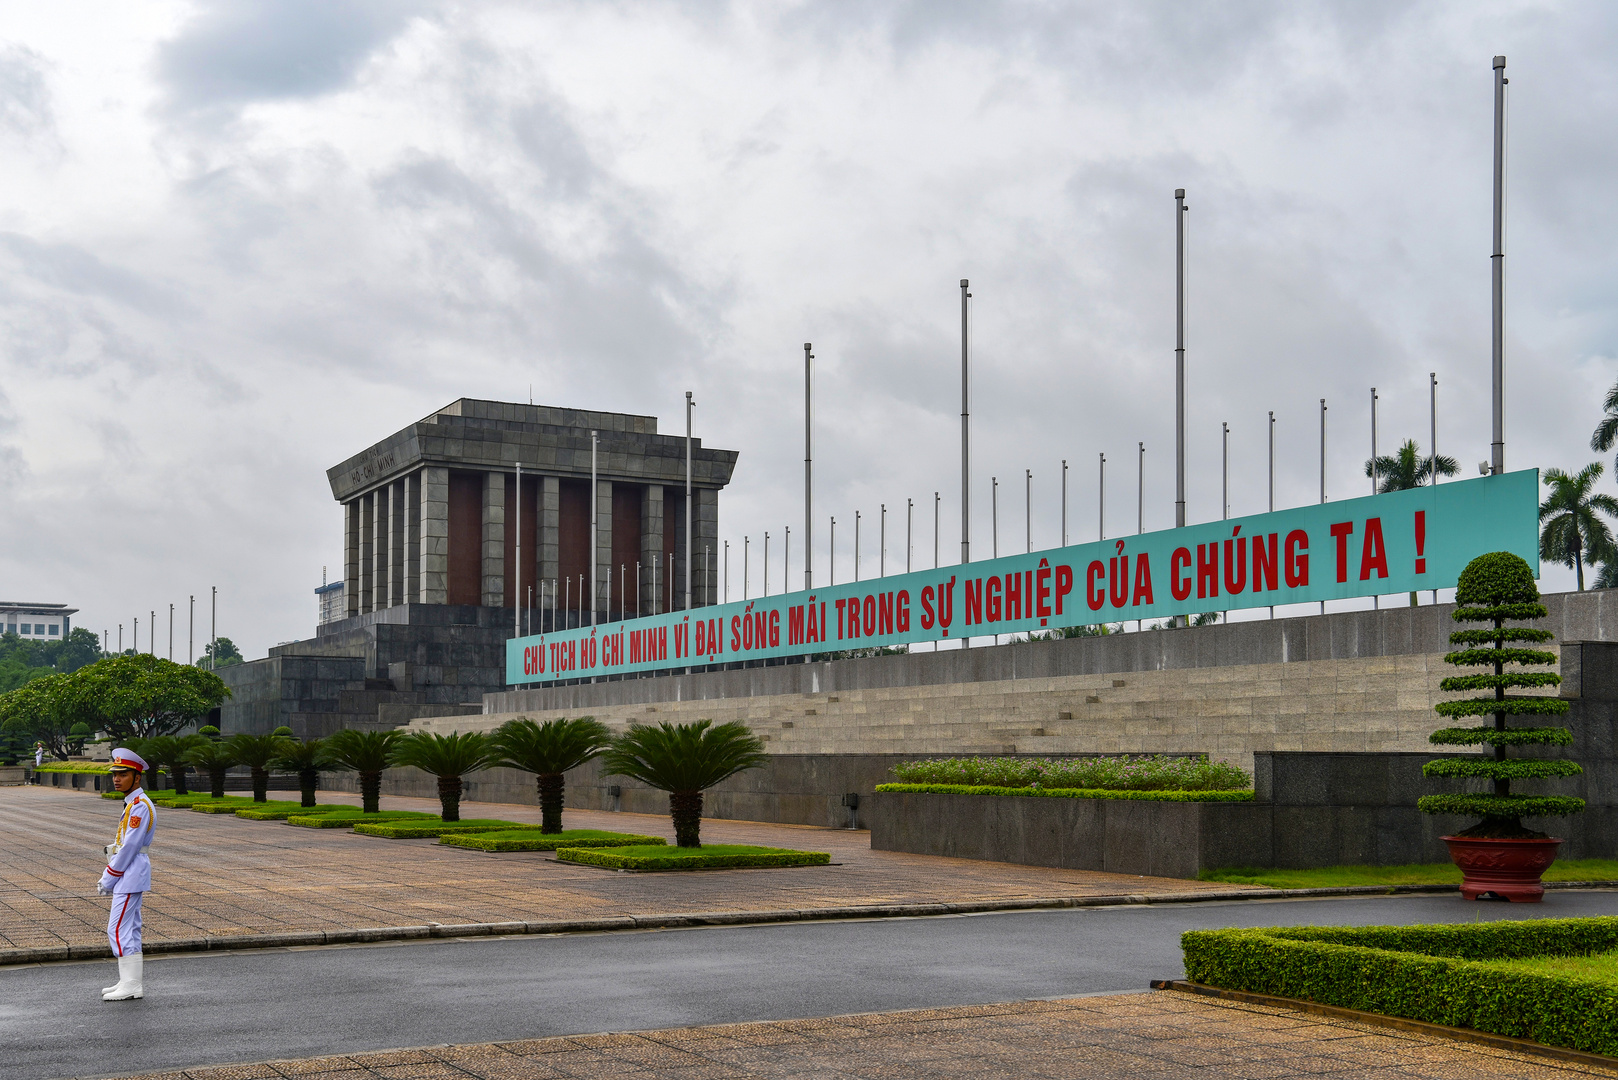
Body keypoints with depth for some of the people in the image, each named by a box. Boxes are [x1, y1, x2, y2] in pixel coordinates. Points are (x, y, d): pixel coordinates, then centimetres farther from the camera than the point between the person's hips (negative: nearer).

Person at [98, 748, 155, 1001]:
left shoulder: (139, 806, -18)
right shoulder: (132, 804, 14)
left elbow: (129, 847, -21)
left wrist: (108, 880, -14)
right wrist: (108, 877, 12)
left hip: (130, 875, -10)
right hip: (129, 875, 10)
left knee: (119, 929, -9)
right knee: (128, 928, 13)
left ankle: (132, 986, -7)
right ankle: (128, 981, 18)